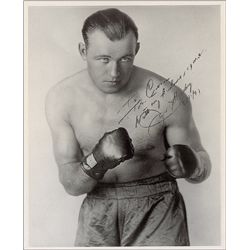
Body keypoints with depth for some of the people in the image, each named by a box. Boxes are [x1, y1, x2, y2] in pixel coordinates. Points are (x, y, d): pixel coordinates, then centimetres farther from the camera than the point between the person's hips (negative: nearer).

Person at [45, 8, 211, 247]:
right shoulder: (61, 98, -12)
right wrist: (98, 160, -32)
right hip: (98, 207, 2)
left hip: (156, 204, -2)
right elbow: (71, 184, -11)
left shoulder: (167, 97, -20)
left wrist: (190, 164, -29)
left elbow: (203, 166, -6)